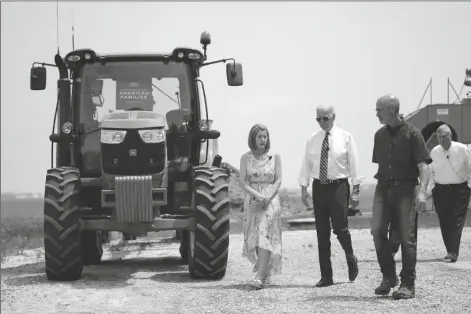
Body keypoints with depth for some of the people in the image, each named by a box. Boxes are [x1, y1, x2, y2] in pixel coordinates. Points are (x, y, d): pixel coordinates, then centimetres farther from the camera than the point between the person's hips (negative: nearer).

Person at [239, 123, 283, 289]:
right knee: (254, 237, 3)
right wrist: (257, 195, -16)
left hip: (271, 200, -2)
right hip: (252, 200, 2)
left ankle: (260, 277, -21)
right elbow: (242, 181, -1)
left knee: (265, 236, -14)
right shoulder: (246, 158, 5)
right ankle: (266, 273, 18)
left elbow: (278, 180, 1)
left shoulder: (274, 157, 5)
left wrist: (268, 196, -15)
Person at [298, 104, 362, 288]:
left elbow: (354, 164, 0)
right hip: (319, 187, 3)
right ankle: (326, 276, 9)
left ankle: (351, 260, 23)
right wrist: (303, 188, 2)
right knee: (322, 232, 3)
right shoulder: (312, 140, 8)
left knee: (340, 228, -8)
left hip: (339, 186, -3)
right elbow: (306, 165, 10)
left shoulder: (345, 137, 0)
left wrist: (356, 190, -5)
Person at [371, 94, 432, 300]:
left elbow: (423, 165, -11)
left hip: (405, 189, -4)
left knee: (406, 236, -5)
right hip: (383, 188, 5)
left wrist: (422, 191, -24)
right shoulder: (380, 135, 13)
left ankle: (408, 285, 4)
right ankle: (389, 277, 6)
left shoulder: (412, 134, -5)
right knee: (377, 230, -10)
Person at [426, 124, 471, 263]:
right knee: (444, 222, 2)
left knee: (457, 221, -11)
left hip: (460, 189, -3)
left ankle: (453, 252, -16)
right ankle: (451, 251, 11)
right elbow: (431, 171, 13)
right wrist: (430, 188, 4)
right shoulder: (434, 152, 3)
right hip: (440, 190, 3)